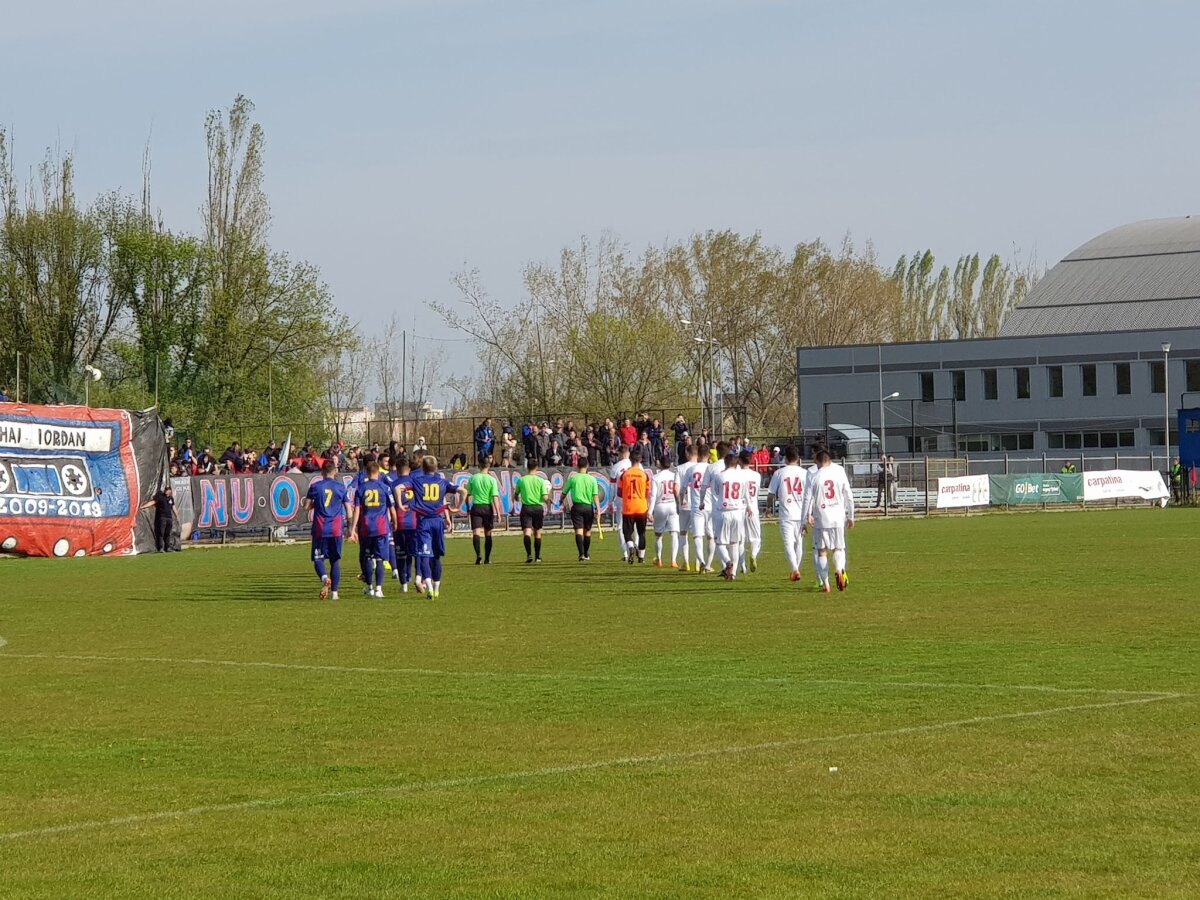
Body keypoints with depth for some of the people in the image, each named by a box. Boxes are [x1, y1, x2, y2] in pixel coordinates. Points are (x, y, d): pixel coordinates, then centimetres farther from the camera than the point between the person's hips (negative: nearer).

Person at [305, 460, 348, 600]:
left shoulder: (315, 486, -1)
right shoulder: (341, 487, 2)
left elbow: (306, 506, -1)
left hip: (320, 529, -1)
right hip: (336, 529, 1)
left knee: (318, 558, 6)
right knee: (335, 560, 9)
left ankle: (324, 577, -25)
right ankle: (334, 592, 6)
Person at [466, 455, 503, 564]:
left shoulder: (472, 478, 0)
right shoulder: (492, 480, -5)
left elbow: (468, 495, 5)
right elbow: (495, 497, -10)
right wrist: (498, 512, -8)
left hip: (476, 507, 0)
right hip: (488, 507, 0)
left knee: (476, 533, -5)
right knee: (488, 534, 13)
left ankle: (478, 554, -29)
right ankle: (487, 559, 18)